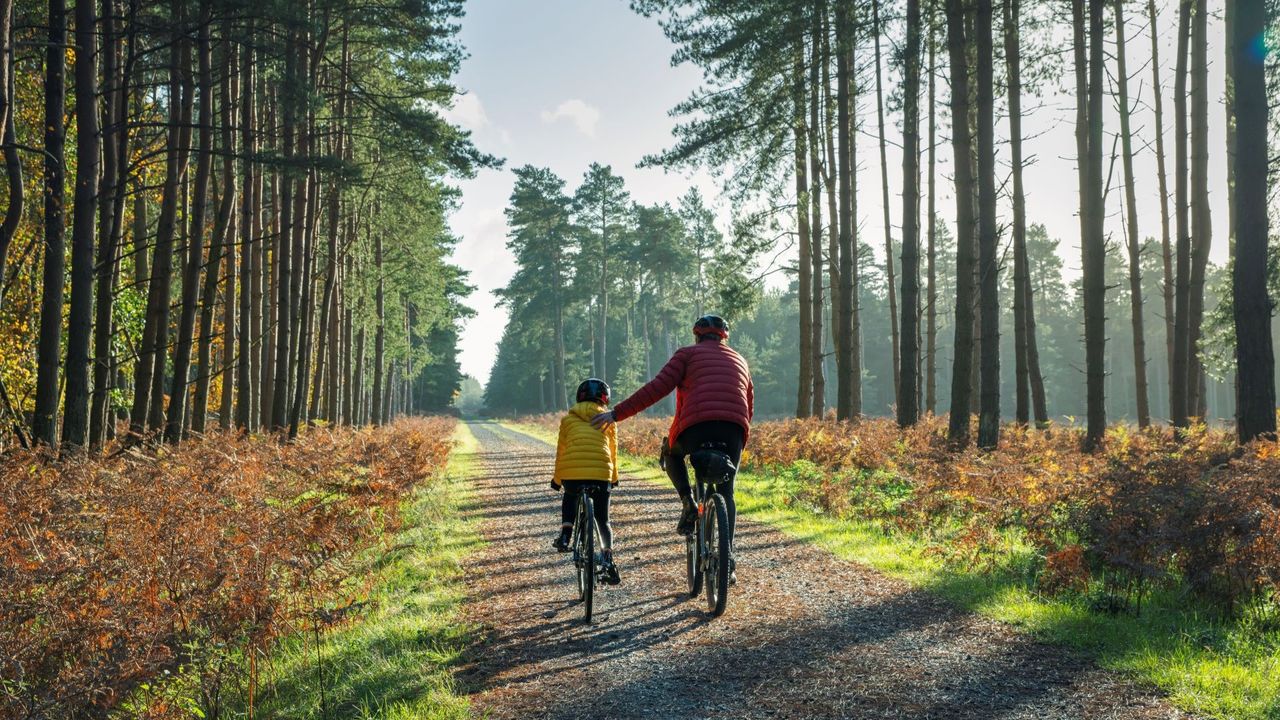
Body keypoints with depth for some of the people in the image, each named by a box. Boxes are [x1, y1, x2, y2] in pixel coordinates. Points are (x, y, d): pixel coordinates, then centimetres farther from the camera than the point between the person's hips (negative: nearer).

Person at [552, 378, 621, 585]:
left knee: (570, 497, 34)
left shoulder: (568, 418, 19)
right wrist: (614, 477, 39)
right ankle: (608, 560, 0)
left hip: (571, 471, 0)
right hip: (600, 472, 0)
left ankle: (565, 535, 15)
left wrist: (556, 479, 31)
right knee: (603, 520, 16)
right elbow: (613, 451, 24)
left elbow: (561, 450, 20)